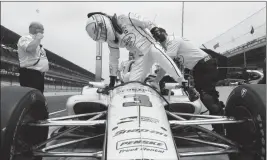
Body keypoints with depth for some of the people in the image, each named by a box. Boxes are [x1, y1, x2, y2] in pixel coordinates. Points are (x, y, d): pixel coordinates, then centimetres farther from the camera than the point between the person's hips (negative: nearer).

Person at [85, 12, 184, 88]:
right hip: (142, 58, 7)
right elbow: (113, 60, 16)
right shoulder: (111, 41, 8)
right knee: (133, 82, -6)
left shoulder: (125, 19, -12)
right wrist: (112, 82, 17)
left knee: (155, 52, -39)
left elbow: (148, 24, -8)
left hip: (151, 46, -6)